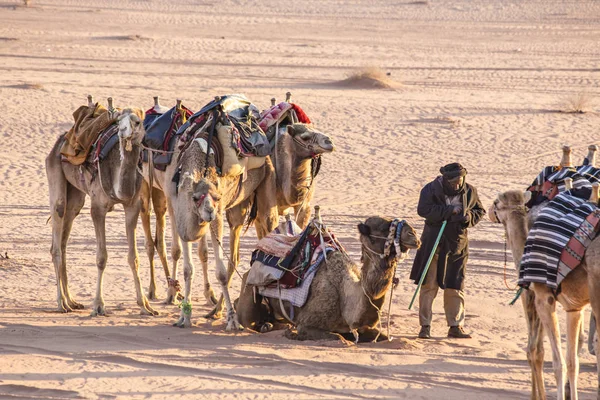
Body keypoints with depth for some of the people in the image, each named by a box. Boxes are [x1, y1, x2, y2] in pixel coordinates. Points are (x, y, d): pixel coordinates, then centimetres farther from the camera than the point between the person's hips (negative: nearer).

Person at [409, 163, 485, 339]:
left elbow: (480, 211, 16)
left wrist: (469, 217, -7)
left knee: (455, 288, 6)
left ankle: (455, 327, 14)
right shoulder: (431, 189, -8)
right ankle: (425, 326, 5)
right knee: (429, 285, 0)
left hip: (457, 245, 3)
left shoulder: (469, 191, 3)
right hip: (433, 243, -3)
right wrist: (449, 211, -22)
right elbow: (423, 209, -20)